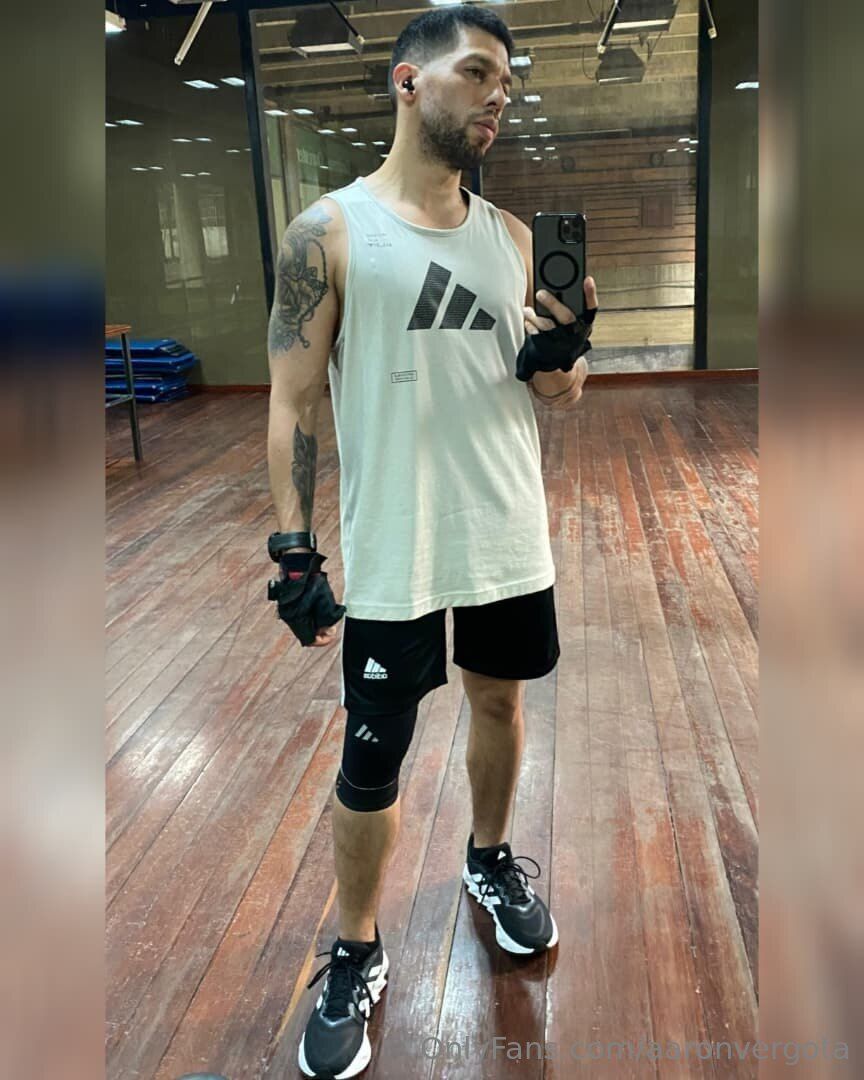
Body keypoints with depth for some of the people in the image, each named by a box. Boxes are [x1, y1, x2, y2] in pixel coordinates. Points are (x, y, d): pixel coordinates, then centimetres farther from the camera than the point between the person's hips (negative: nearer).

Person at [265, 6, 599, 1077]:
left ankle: (490, 860, 48)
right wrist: (293, 552, -14)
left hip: (511, 539, 5)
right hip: (393, 555, -4)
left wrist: (565, 347, -14)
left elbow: (558, 392, 9)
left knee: (499, 700, 21)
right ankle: (355, 959, 28)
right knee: (370, 764, 5)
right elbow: (291, 402, -8)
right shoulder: (330, 232, -7)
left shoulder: (511, 236, 6)